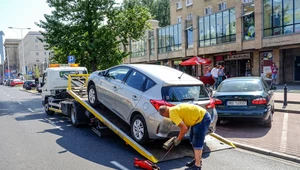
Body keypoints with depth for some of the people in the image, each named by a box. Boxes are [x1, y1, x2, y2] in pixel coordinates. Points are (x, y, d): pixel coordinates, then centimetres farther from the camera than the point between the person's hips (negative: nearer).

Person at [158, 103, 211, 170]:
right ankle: (197, 159, 31)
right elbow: (187, 125, 17)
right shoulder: (174, 109, 12)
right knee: (193, 140, 19)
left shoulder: (172, 113, -17)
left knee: (197, 142, -5)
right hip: (201, 116, 10)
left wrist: (178, 139, -6)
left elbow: (184, 128, -20)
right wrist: (180, 137, 17)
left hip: (202, 118, -10)